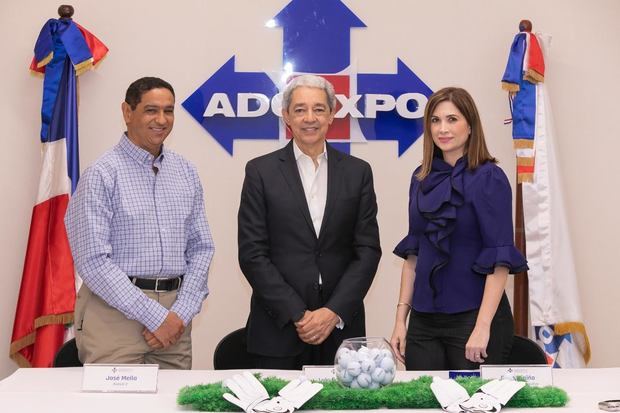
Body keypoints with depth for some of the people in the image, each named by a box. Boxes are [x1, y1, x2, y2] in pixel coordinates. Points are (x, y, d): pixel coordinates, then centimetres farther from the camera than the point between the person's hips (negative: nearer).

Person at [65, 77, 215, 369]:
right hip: (116, 311, -4)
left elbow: (201, 248, 9)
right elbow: (92, 261, -13)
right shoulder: (102, 175, -7)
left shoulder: (186, 173, 9)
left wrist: (181, 313, -5)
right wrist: (155, 316, -13)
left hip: (174, 319, 5)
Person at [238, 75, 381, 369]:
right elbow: (252, 254, -4)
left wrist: (333, 312, -9)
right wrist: (297, 315, -10)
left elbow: (368, 250, 3)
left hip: (341, 328, 2)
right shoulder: (261, 171, 1)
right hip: (278, 330, -1)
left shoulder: (357, 172, 6)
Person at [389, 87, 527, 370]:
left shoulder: (489, 178, -9)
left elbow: (500, 259, -14)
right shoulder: (422, 178, 7)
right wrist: (401, 318, 6)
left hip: (473, 316, -5)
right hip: (423, 321, 5)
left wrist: (483, 327, -19)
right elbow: (413, 251, 11)